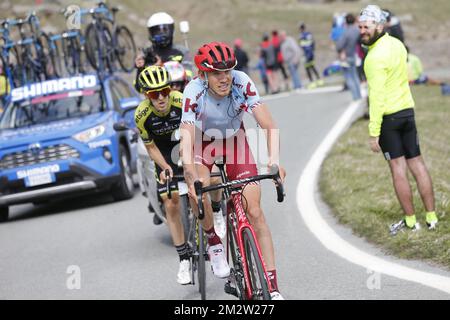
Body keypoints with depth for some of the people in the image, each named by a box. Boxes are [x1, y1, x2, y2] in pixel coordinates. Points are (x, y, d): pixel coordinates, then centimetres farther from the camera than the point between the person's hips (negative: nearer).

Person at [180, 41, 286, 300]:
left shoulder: (242, 83, -29)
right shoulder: (194, 92, -32)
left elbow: (269, 125, -34)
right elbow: (187, 138, -39)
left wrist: (274, 161, -50)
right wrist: (192, 177, -55)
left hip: (234, 141, 1)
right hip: (203, 142, -1)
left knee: (255, 212, -9)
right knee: (198, 191, -32)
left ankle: (273, 287, -5)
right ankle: (214, 243, -2)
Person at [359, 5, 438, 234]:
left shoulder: (376, 56, -19)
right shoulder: (397, 44, 7)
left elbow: (377, 96, -22)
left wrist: (374, 133, -20)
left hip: (388, 115, -8)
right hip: (407, 109, 8)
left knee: (398, 167, -1)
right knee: (417, 163, 10)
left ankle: (410, 221, 3)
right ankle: (431, 218, 14)